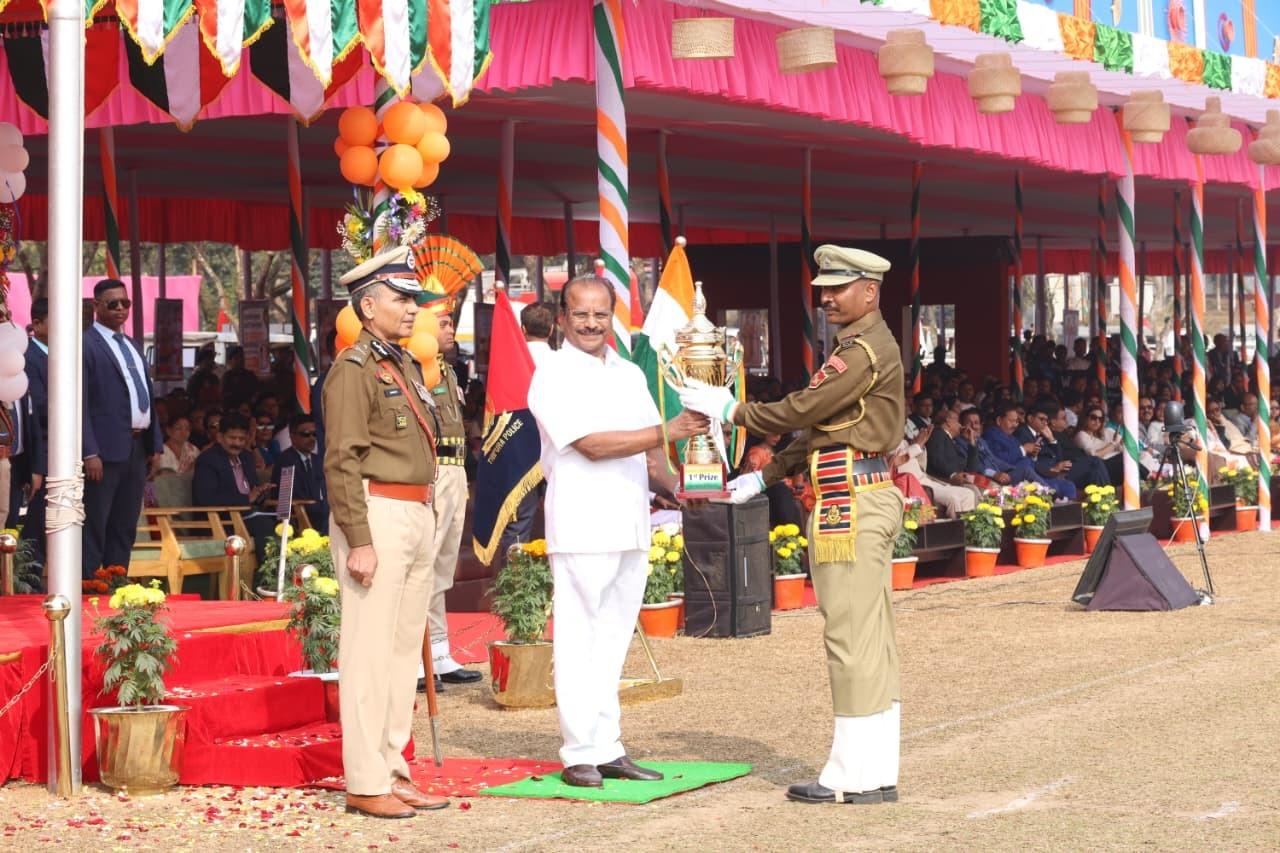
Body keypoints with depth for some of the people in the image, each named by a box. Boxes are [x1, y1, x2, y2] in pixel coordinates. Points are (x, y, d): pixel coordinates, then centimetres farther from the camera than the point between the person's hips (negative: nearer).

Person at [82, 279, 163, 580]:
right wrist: (90, 453, -18)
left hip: (138, 449, 8)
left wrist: (155, 444, 14)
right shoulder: (86, 344, -7)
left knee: (125, 529, 11)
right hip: (106, 450, -8)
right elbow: (79, 404, -12)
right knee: (94, 529, -5)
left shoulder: (133, 347, 19)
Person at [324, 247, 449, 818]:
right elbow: (342, 461, -16)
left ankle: (393, 771, 18)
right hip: (377, 515, -9)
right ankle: (365, 784, -3)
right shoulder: (354, 369, -10)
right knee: (370, 652, -6)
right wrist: (360, 541, -21)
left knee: (405, 649, 11)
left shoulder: (407, 367, 18)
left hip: (418, 515, 9)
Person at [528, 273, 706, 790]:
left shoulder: (630, 374, 17)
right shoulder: (554, 376, -5)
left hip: (632, 525, 7)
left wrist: (678, 488, 2)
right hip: (581, 525, -7)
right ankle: (580, 755, 1)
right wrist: (668, 432, -19)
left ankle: (608, 750, 15)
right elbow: (592, 444, -15)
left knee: (612, 640, 10)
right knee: (577, 641, -3)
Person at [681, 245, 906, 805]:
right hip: (860, 502, 11)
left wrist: (731, 410, -6)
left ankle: (854, 776, -6)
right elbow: (822, 429, 23)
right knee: (871, 642, 10)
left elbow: (804, 409, -17)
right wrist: (765, 476, 20)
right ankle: (877, 771, 14)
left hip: (853, 503, -11)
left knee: (853, 638, -8)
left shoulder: (867, 350, -14)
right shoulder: (858, 346, 20)